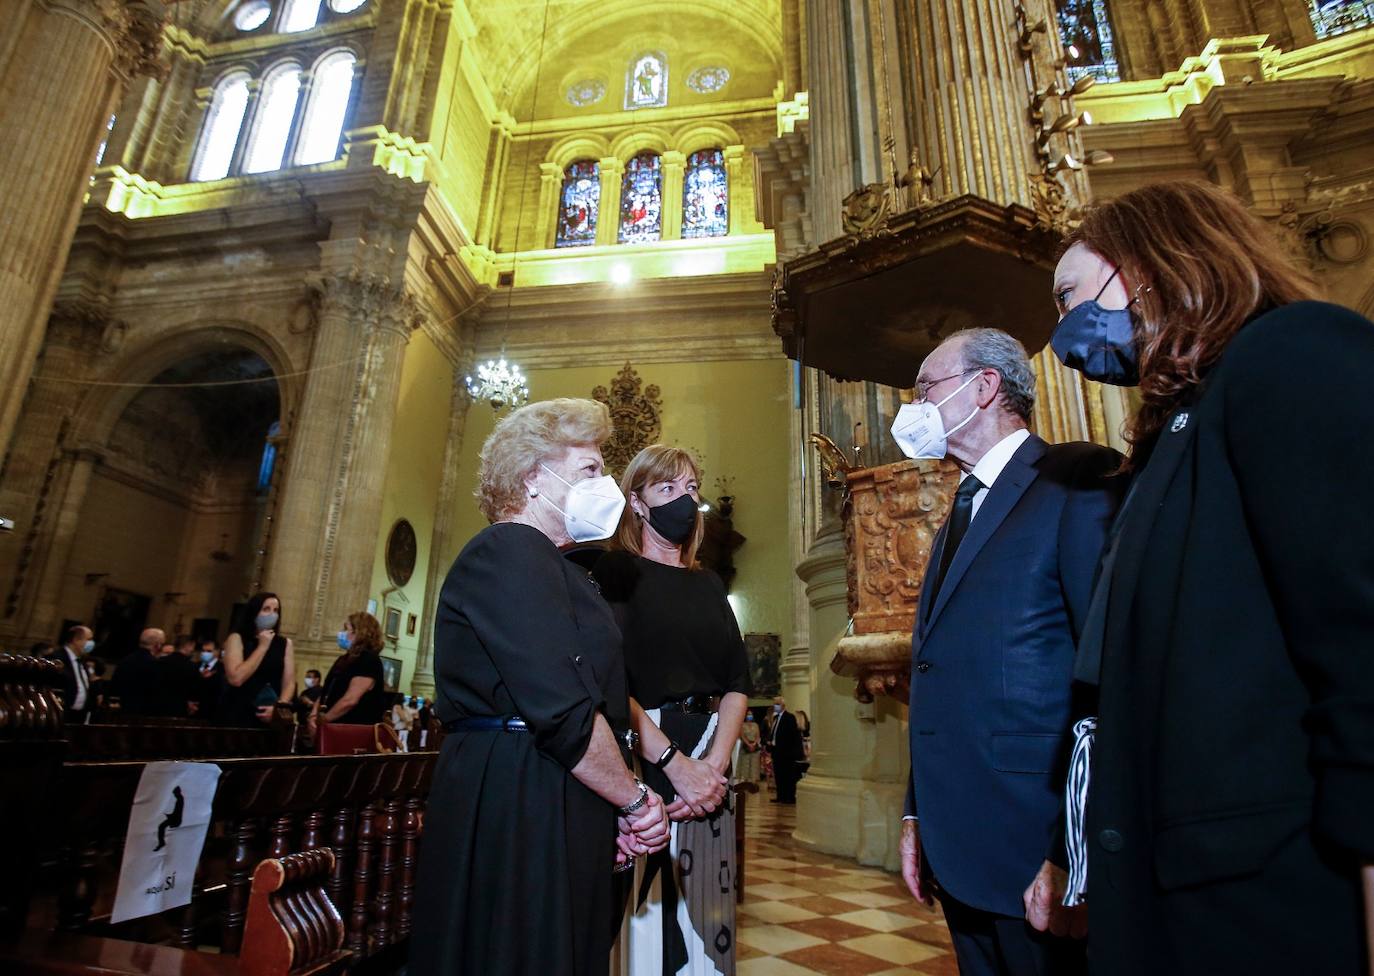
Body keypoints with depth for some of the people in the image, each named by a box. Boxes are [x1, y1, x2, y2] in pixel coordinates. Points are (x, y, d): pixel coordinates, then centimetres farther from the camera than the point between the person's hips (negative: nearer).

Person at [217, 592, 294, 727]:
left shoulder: (286, 644, 7)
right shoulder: (237, 639, -1)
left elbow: (289, 683, 2)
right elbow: (235, 678, -13)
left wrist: (278, 707, -15)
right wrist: (262, 647, -9)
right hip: (237, 717, -2)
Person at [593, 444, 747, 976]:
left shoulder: (709, 584, 14)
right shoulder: (615, 571, -3)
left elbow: (737, 683, 8)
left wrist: (715, 763, -7)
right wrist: (673, 762, -18)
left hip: (709, 761, 5)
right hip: (639, 755, -5)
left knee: (702, 912, 10)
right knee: (642, 912, 1)